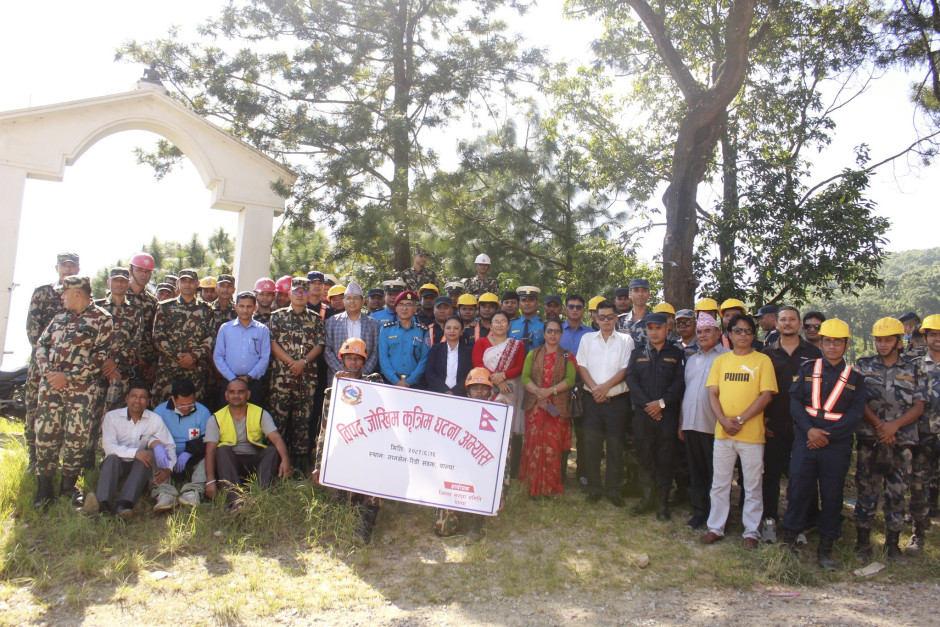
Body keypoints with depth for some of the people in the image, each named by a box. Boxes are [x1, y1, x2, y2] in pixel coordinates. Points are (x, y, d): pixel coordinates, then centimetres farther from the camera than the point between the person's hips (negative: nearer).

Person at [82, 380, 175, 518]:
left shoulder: (155, 420, 5)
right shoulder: (112, 416, 2)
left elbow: (170, 446, 3)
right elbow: (109, 447, -10)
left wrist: (168, 468, -16)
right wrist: (135, 452, -26)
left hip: (140, 469, 0)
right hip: (118, 464, 0)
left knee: (148, 454, -31)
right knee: (112, 458, -32)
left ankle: (124, 504, -52)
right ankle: (102, 503, -58)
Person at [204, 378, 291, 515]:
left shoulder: (261, 414, 5)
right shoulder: (216, 419, 4)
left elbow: (276, 438, -9)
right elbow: (210, 450, -8)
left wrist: (285, 459, -31)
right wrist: (210, 480, -24)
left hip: (255, 462, 1)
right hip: (229, 464, -1)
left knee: (273, 451, -25)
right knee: (222, 450, -30)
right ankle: (235, 499, -50)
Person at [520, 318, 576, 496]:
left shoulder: (568, 356, 10)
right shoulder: (533, 354, 13)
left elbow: (570, 380, -3)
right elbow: (525, 378, 2)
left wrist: (551, 391, -16)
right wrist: (538, 391, -16)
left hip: (558, 408, -1)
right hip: (535, 406, 1)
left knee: (553, 447, -2)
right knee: (533, 446, -3)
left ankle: (551, 487, 5)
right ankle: (533, 486, 3)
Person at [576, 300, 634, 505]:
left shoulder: (626, 340, 6)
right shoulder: (587, 339, 12)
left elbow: (625, 369, -3)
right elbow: (582, 366, 4)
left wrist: (606, 386, -15)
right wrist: (594, 388, -11)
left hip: (617, 399, -1)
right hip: (592, 398, 2)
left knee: (615, 445, 1)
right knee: (591, 444, 2)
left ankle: (614, 489, 11)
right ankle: (594, 487, 12)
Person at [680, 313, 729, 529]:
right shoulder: (691, 359, 17)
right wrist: (681, 422, 17)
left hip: (714, 426, -6)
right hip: (691, 424, 6)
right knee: (696, 471, 12)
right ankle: (700, 510, 23)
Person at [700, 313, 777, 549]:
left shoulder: (762, 360, 0)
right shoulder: (721, 360, 9)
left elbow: (766, 395, -7)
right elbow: (713, 393, 5)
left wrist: (740, 419, -14)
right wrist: (723, 420, -11)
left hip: (752, 433, -3)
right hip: (722, 432, 3)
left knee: (752, 486, 7)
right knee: (719, 483, 9)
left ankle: (751, 532, 19)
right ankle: (716, 527, 20)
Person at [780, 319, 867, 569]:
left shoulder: (855, 377, 4)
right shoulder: (807, 368, 5)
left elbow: (856, 414, -4)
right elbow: (795, 400, -1)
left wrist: (827, 435, -13)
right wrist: (809, 430, -15)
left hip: (837, 444, 0)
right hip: (805, 439, 0)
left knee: (832, 495, 6)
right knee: (799, 488, 3)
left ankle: (825, 548, 17)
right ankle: (789, 538, 17)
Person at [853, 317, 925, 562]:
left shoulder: (911, 370, 9)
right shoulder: (863, 366, 5)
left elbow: (919, 406, 2)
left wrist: (894, 425, -13)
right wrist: (879, 425, -15)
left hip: (902, 442, 2)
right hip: (870, 440, -1)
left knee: (897, 494, 8)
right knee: (866, 491, 2)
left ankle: (893, 543, 19)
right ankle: (863, 542, 12)